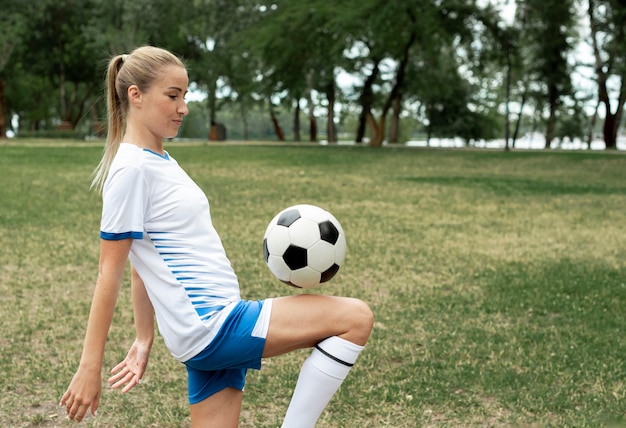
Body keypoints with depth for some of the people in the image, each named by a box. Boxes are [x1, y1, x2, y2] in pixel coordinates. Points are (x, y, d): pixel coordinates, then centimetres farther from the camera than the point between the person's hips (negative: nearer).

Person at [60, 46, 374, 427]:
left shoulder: (162, 162, 16)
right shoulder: (131, 168, -12)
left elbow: (142, 260, 19)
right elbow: (110, 271, -14)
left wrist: (144, 341, 21)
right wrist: (89, 368, -12)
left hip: (214, 328, 9)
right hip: (210, 327, -9)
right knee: (356, 317, -13)